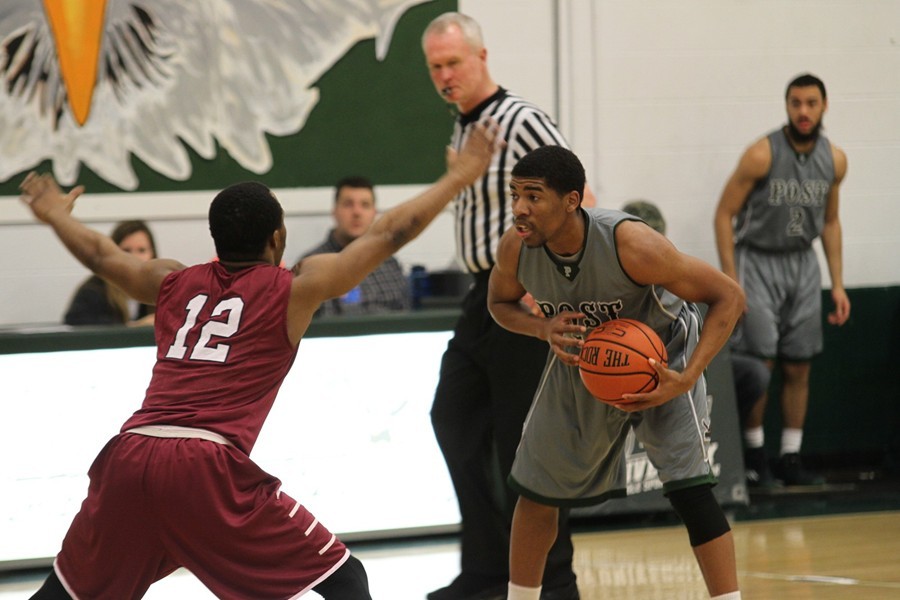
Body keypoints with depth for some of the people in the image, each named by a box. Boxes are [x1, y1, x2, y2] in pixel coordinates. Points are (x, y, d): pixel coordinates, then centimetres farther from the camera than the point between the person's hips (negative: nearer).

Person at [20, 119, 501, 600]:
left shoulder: (174, 283, 21)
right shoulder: (294, 289, 8)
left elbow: (100, 255, 37)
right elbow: (387, 235, 11)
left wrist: (55, 215, 57)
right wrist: (458, 178, 21)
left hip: (129, 458, 5)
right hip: (209, 467, -5)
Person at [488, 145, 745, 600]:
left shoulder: (630, 243, -37)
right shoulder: (515, 248, -24)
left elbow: (728, 297, -28)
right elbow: (499, 302, 1)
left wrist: (686, 379, -36)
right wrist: (543, 328, -22)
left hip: (657, 359, -5)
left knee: (689, 489, -20)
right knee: (536, 490, 11)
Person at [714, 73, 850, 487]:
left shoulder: (834, 161, 0)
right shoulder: (763, 155, -15)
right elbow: (724, 214, -11)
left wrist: (838, 284, 8)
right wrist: (731, 281, -15)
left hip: (802, 263, 5)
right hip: (757, 261, -5)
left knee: (798, 368, 4)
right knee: (759, 363, -8)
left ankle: (790, 459, 11)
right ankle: (754, 453, 7)